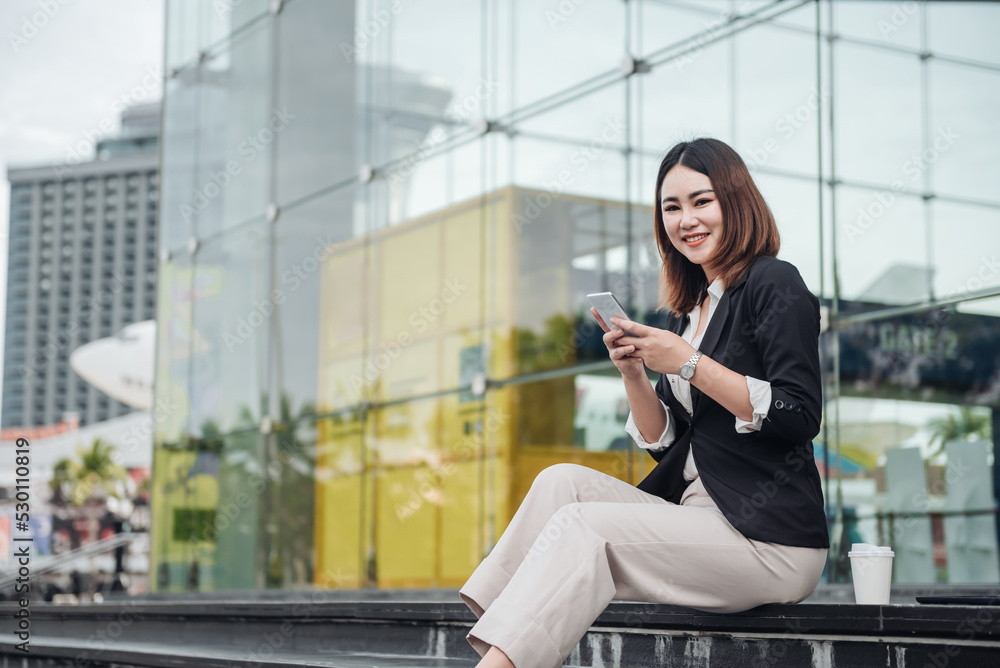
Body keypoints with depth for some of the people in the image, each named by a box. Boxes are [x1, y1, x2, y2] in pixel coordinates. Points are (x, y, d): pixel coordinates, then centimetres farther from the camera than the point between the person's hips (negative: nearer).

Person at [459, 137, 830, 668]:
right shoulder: (689, 312, 18)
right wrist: (634, 375, -2)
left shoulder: (775, 283, -4)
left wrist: (690, 364, -17)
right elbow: (666, 445, 16)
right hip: (698, 516, 7)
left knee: (581, 525, -21)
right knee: (562, 480, -10)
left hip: (773, 539, -7)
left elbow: (800, 417, -15)